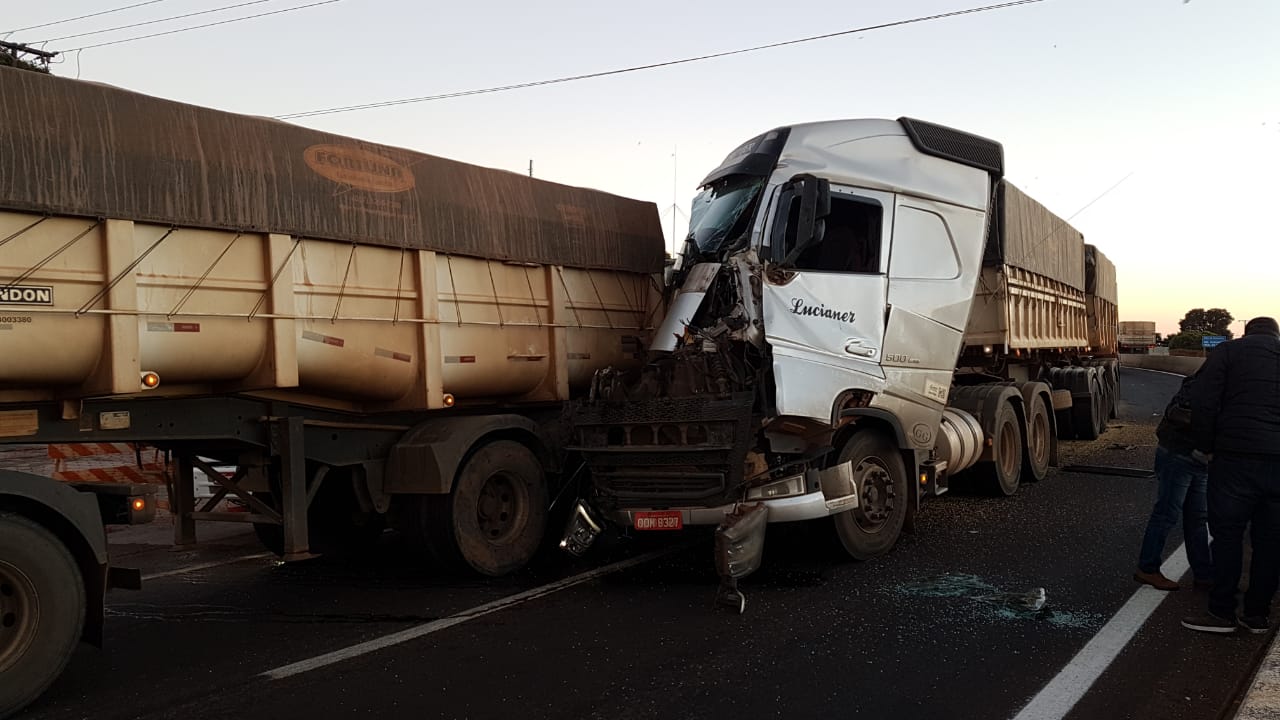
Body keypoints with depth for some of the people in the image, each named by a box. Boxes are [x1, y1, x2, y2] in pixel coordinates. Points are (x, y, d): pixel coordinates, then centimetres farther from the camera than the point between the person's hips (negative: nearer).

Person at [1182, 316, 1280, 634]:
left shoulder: (1228, 352, 2)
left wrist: (1207, 447, 4)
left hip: (1237, 458, -4)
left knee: (1227, 534, 2)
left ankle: (1222, 612, 4)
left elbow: (1203, 404, -7)